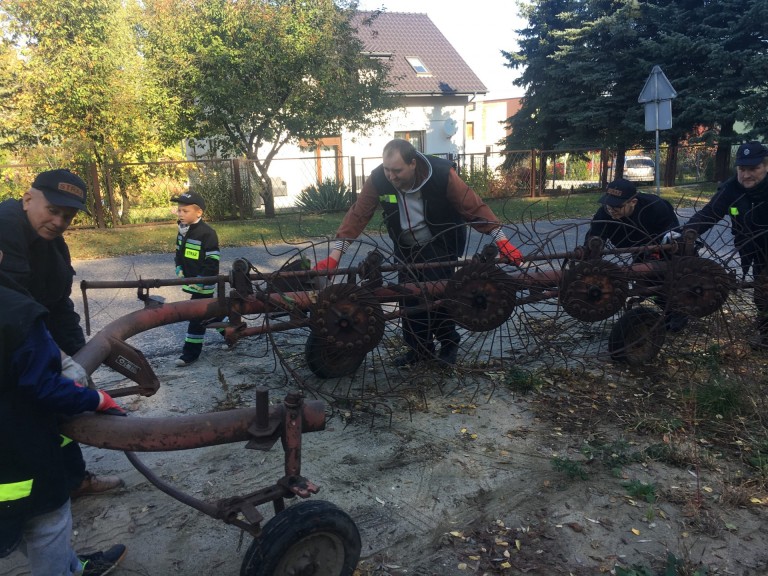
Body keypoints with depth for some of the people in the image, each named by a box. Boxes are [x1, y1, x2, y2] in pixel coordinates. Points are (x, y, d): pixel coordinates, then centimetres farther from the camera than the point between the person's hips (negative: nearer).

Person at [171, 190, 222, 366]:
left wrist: (200, 281, -20)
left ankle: (191, 352, 4)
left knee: (197, 315, -4)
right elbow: (179, 252, 20)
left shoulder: (207, 233, -20)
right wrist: (180, 271, 6)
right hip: (190, 280, 9)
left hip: (203, 283, -9)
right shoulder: (182, 230, 7)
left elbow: (213, 260, -20)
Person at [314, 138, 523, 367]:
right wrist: (335, 254, -25)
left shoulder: (442, 174, -30)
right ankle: (419, 348, 21)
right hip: (407, 247, 4)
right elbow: (358, 215, -19)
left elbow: (474, 207, -25)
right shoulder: (378, 179, -23)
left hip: (443, 243, -4)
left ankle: (449, 343, 9)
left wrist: (502, 241, -28)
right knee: (410, 296, 5)